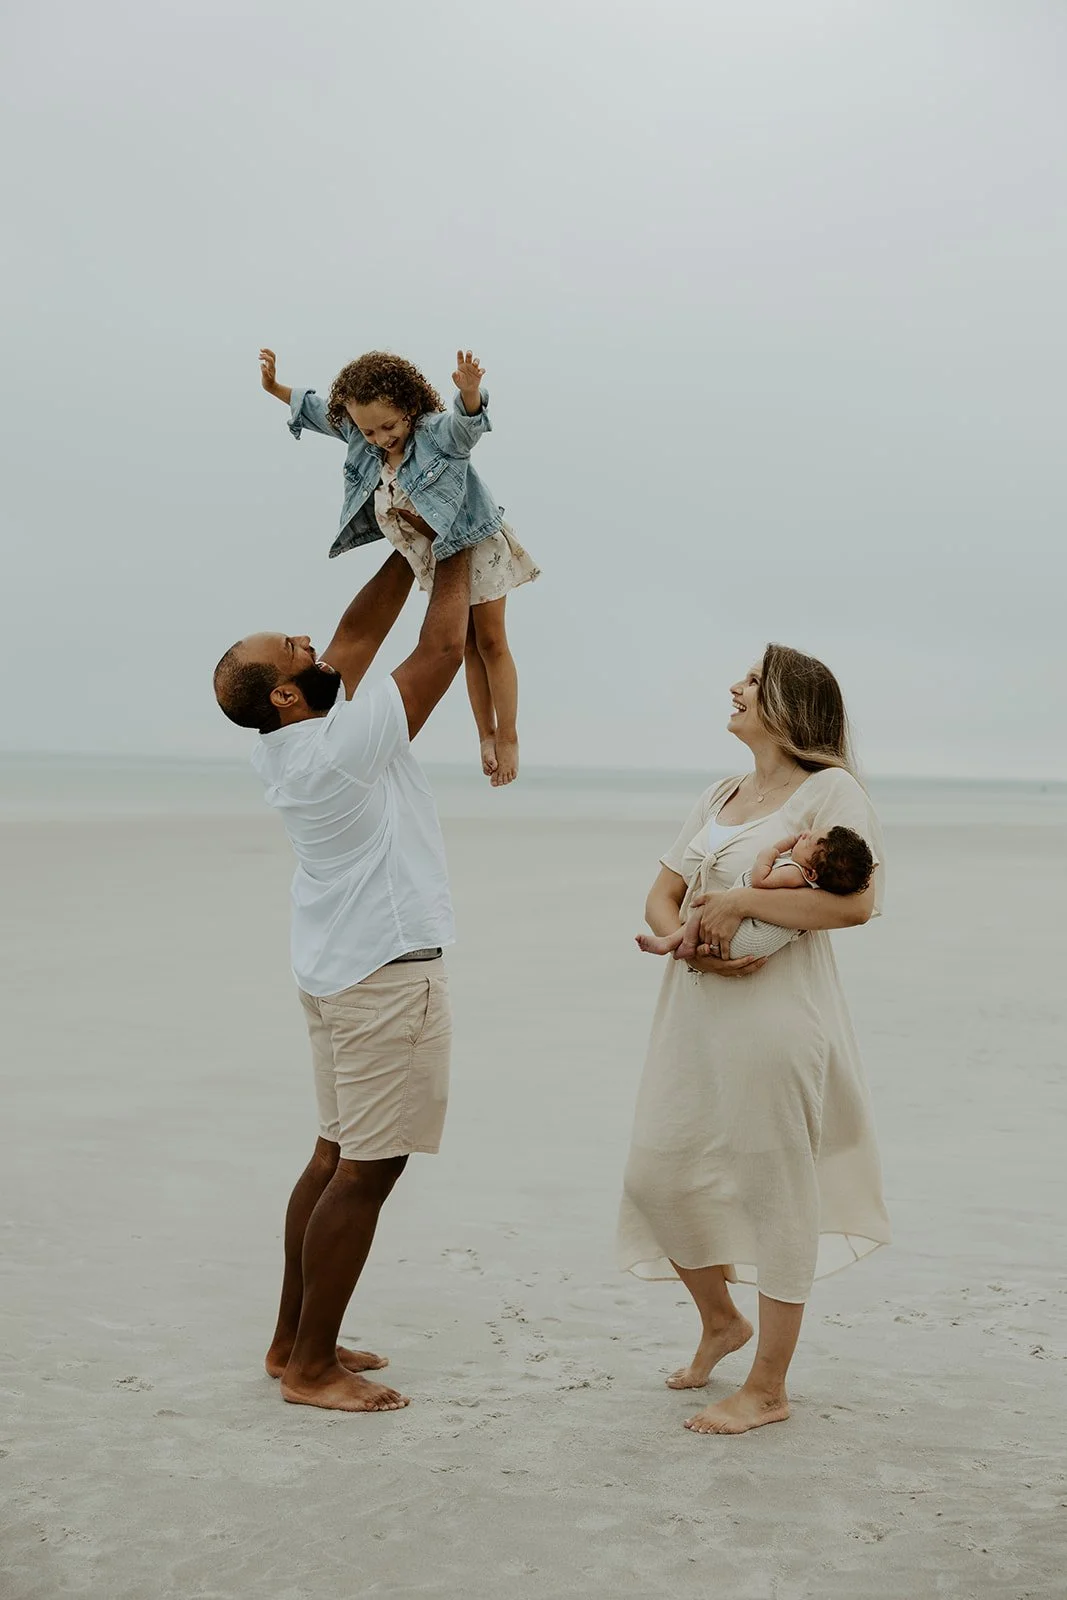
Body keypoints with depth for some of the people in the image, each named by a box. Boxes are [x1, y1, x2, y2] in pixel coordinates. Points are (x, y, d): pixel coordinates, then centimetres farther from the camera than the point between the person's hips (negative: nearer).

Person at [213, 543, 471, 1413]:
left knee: (338, 1157, 15)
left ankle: (294, 1341, 23)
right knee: (367, 1170, -4)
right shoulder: (343, 746, -20)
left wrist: (411, 551, 13)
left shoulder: (283, 747, 3)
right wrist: (458, 560, -1)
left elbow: (359, 633, 13)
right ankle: (311, 1367, 2)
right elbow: (443, 648, -15)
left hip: (340, 971, 10)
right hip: (389, 974, -10)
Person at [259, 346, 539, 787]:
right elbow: (318, 411, 6)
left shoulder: (438, 433, -29)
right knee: (468, 646, 15)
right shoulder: (358, 438, -9)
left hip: (475, 544, -6)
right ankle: (485, 734, 25)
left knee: (491, 641, 3)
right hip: (431, 556, 6)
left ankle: (508, 737, 13)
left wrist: (470, 391, -71)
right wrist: (275, 388, 1)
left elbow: (466, 421, -50)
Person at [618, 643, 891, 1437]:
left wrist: (736, 903, -19)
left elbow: (855, 902, -21)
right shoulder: (721, 797, 16)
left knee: (776, 1192, 1)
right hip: (696, 1011, 8)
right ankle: (721, 1321, 34)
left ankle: (768, 1387, 14)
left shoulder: (831, 791, -7)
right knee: (657, 1176, 9)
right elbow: (661, 896, 15)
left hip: (777, 1017, -8)